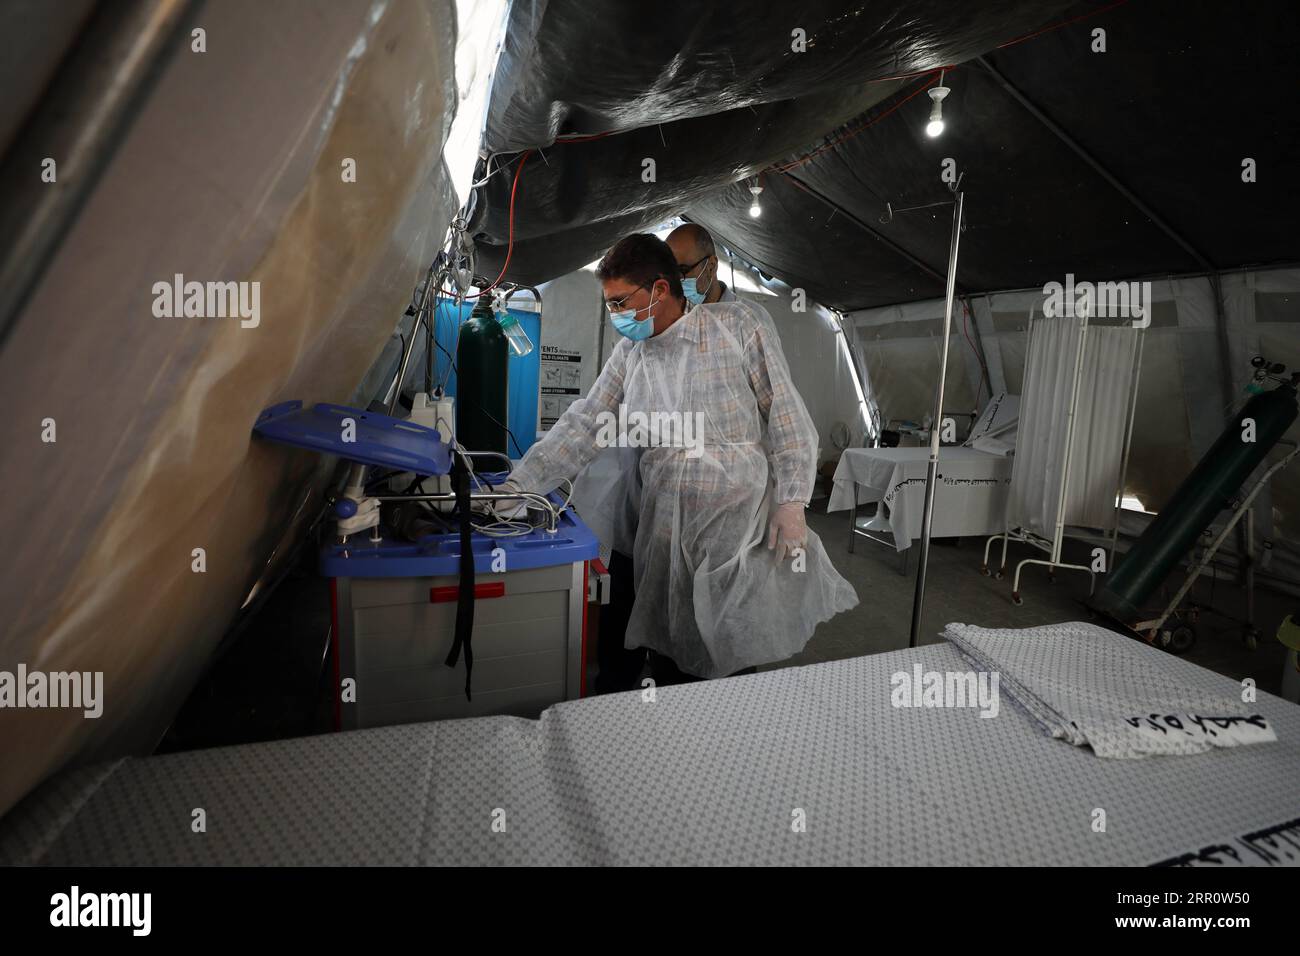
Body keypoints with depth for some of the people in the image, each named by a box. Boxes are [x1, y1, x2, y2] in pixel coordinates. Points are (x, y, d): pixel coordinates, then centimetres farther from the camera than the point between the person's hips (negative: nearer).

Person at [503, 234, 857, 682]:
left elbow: (786, 414, -4)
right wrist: (519, 484, -5)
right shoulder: (628, 353, 10)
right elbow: (585, 424, 5)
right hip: (665, 528, 4)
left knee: (736, 653, 4)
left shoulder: (738, 325, -3)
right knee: (671, 651, 10)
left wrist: (792, 502, -10)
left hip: (741, 519, -4)